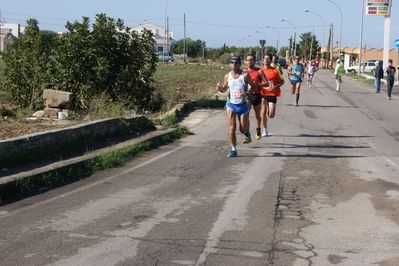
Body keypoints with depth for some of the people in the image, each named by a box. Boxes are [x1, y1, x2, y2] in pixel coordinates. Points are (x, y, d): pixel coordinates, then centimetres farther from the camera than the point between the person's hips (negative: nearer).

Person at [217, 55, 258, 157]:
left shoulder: (245, 75, -9)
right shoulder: (227, 76, 1)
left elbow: (254, 87, -4)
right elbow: (224, 89, 14)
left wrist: (247, 92, -23)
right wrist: (220, 88, -9)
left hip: (242, 105, -2)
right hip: (230, 104, 2)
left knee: (243, 129, 6)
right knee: (232, 127, -7)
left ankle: (247, 134, 44)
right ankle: (233, 150, 1)